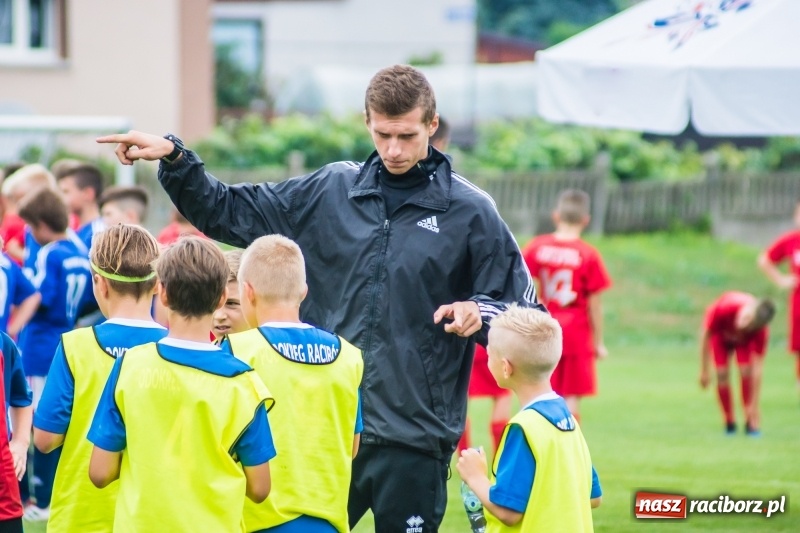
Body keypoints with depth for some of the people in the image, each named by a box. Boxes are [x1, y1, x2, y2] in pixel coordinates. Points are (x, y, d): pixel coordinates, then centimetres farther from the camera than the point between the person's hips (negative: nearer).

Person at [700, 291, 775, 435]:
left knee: (745, 370, -21)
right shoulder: (724, 308, -44)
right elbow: (706, 334, -26)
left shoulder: (760, 332, -40)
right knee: (722, 373, -16)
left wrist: (754, 406, -33)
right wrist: (704, 371, -21)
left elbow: (757, 368, -35)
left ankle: (751, 423, -9)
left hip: (745, 339, 0)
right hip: (721, 333, 0)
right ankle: (730, 424, 0)